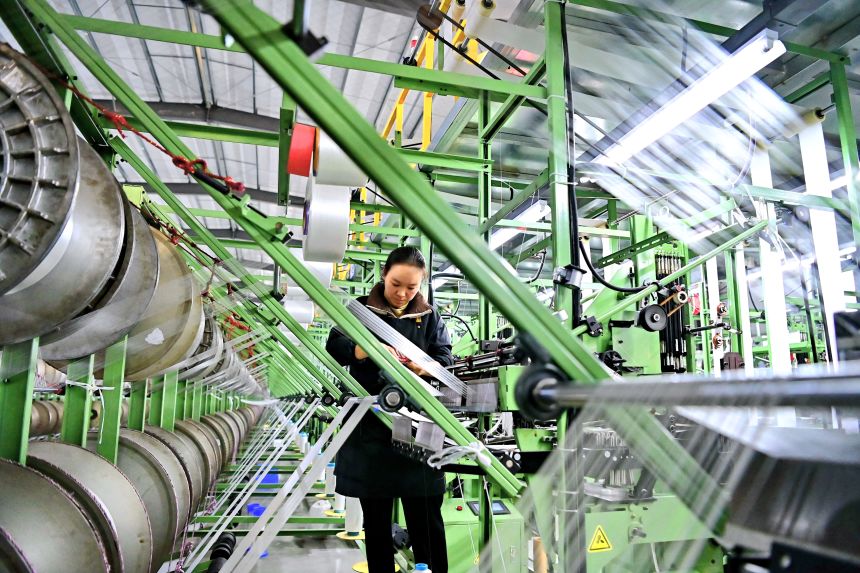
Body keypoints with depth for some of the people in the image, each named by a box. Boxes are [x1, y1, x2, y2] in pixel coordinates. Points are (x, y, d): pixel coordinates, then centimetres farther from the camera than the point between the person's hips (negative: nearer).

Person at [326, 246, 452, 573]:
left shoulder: (429, 316, 11)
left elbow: (445, 358, 6)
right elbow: (335, 346, -4)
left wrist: (423, 367, -16)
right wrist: (369, 349, -23)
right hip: (370, 425, 0)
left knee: (426, 515, 2)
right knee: (376, 515, 10)